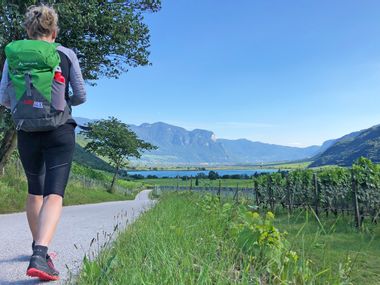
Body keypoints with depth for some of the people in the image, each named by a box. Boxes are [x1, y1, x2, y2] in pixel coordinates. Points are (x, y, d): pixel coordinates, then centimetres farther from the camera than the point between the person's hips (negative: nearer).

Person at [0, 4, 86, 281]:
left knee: (35, 191, 20)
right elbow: (80, 96, 1)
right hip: (60, 131, -3)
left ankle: (38, 246, 34)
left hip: (27, 132, 3)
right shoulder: (67, 54, 2)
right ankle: (39, 255, -24)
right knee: (54, 194, -7)